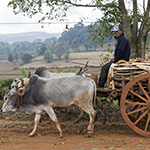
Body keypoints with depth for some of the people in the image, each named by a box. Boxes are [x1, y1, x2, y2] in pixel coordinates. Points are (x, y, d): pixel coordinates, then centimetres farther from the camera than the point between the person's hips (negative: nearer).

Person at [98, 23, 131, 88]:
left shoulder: (122, 39, -15)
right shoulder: (120, 39, 19)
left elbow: (121, 51, -25)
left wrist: (115, 59, -15)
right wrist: (115, 58, 12)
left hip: (122, 60, -11)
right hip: (119, 59, 11)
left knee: (104, 67, -11)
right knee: (105, 67, 14)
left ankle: (100, 85, -8)